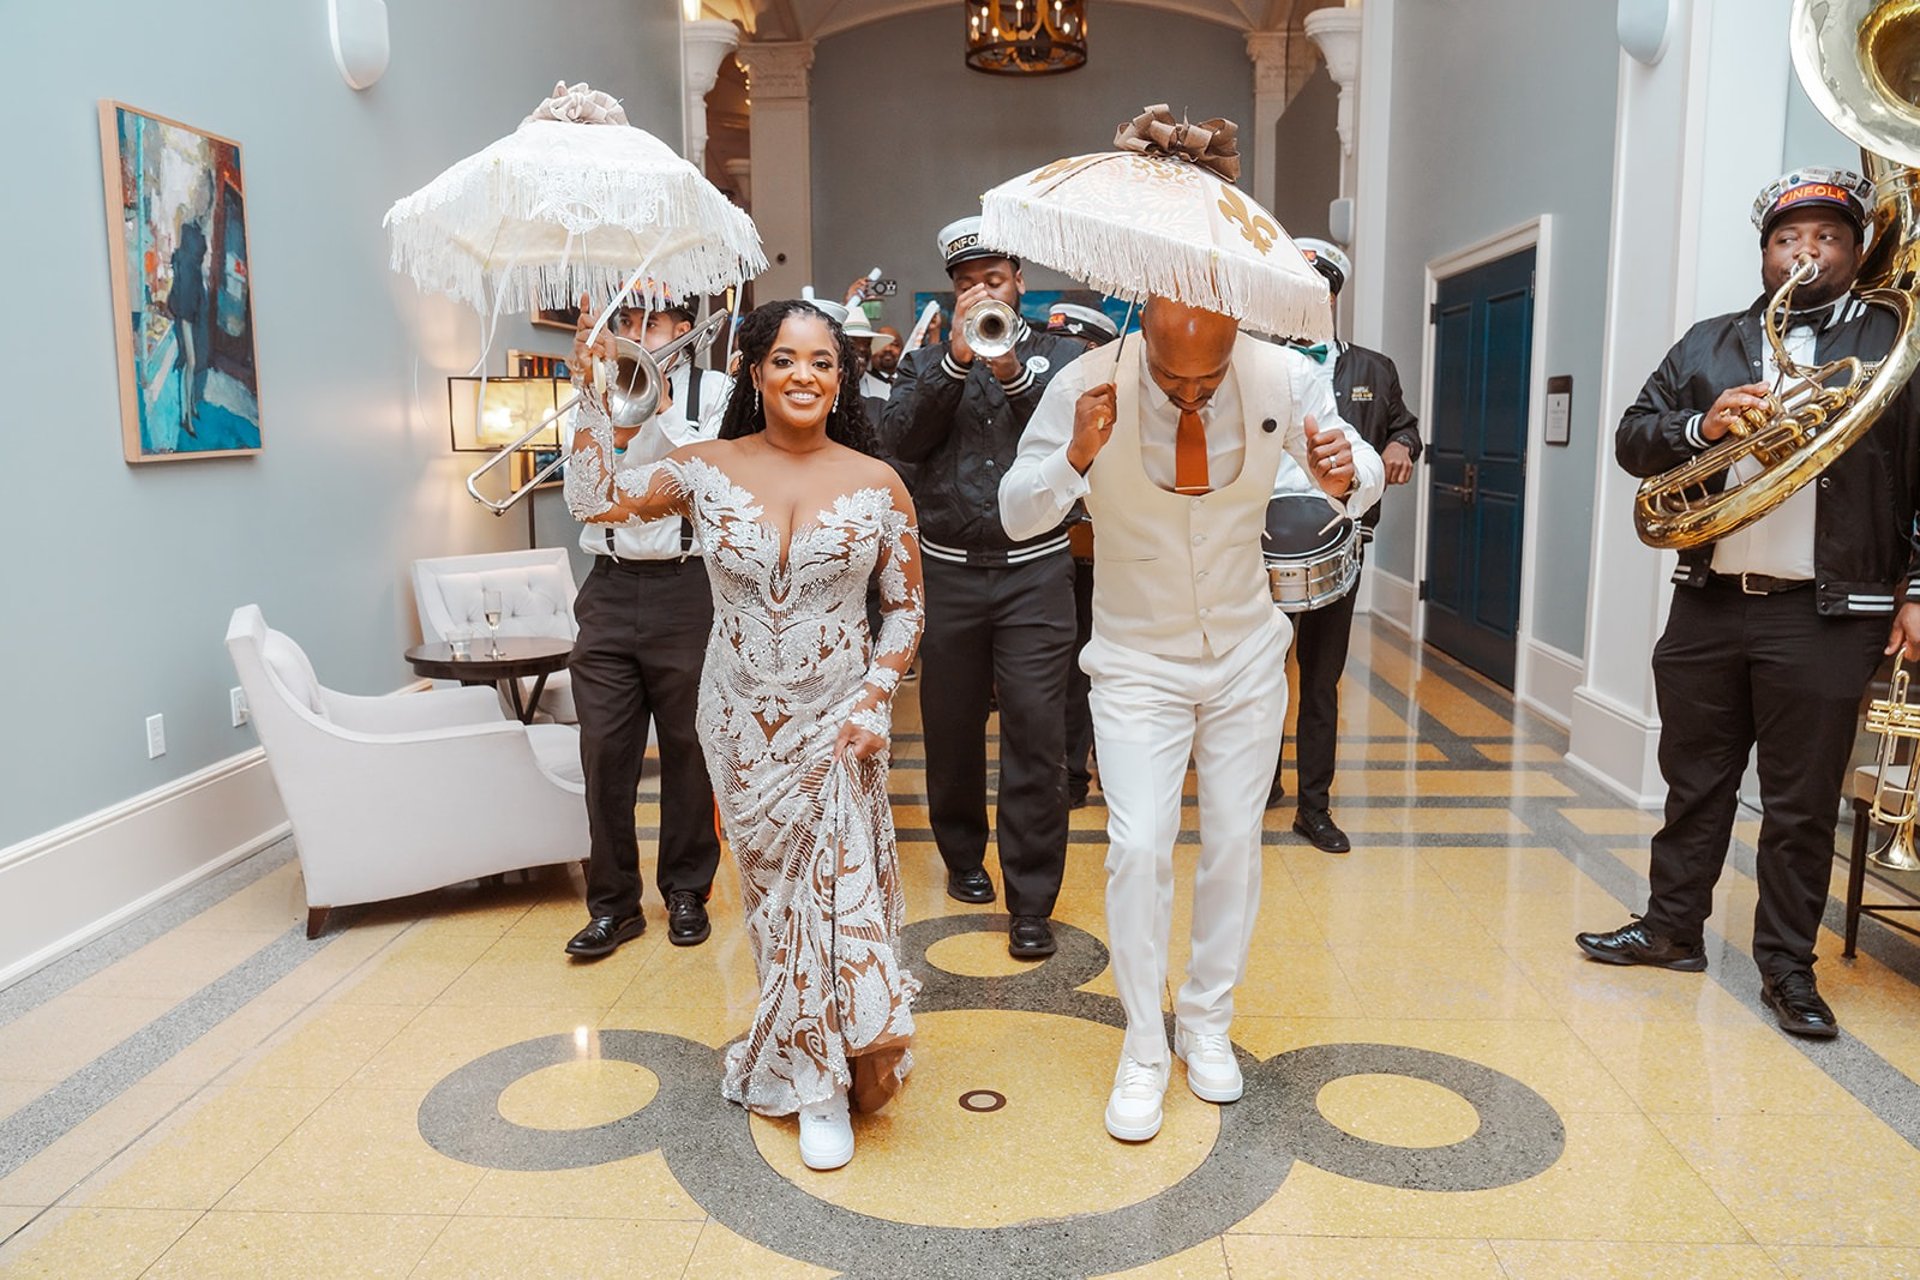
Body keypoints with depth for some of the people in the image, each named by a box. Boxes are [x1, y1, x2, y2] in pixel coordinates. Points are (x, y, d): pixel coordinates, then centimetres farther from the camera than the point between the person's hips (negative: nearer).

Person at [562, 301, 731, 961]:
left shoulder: (712, 391, 3)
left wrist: (662, 404, -13)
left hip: (685, 589, -2)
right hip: (610, 589, 3)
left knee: (687, 748, 7)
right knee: (604, 752, 2)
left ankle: (686, 890, 23)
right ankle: (613, 902, 14)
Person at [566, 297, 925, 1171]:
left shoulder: (878, 485, -3)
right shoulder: (708, 469, -1)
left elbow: (906, 608, 1)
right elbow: (594, 500, -7)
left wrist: (875, 699, -10)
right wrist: (596, 397, -10)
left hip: (840, 719, -1)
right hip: (743, 721, 1)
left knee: (840, 885, -3)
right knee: (772, 888, 10)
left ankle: (822, 1078, 19)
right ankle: (816, 1072, 28)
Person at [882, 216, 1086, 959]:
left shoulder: (1058, 355, 8)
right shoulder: (928, 361, 11)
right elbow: (904, 439, -7)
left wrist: (1013, 372, -20)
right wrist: (956, 359, -16)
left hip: (1036, 570, -2)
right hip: (948, 570, 2)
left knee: (1036, 736, -7)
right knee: (951, 728, 12)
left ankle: (1031, 902, -1)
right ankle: (963, 854, 35)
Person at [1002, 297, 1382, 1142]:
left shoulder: (1284, 378, -16)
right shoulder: (1087, 386, -21)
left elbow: (1364, 479, -1)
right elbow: (1017, 516, -16)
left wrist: (1346, 475, -26)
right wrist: (1076, 455, -36)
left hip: (1246, 657, 2)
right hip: (1137, 660, -2)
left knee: (1235, 840, 9)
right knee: (1139, 846, -9)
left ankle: (1207, 1025, 31)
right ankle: (1142, 1053, 10)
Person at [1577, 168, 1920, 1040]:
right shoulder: (1707, 345, 12)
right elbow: (1632, 440, 6)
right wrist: (1703, 427, -14)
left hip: (1826, 616, -3)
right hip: (1709, 605, 3)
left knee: (1802, 804, 5)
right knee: (1694, 780, 13)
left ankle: (1787, 967, 18)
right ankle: (1672, 927, 27)